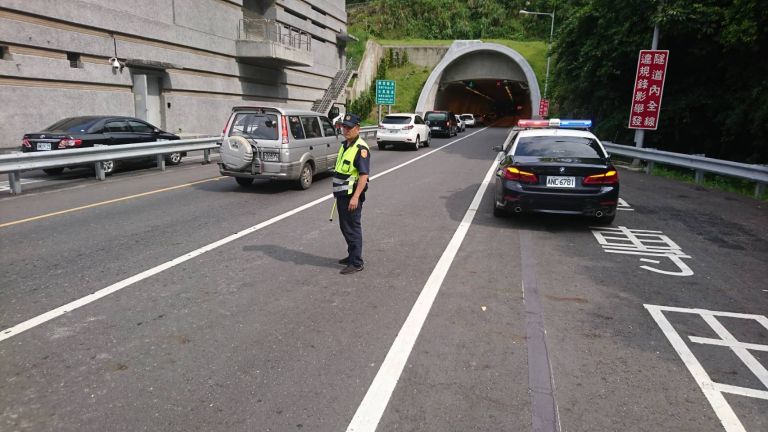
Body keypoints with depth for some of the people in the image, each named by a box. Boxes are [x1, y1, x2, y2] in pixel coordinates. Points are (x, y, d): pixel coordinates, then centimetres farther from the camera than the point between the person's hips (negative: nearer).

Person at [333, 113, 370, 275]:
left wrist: (356, 197, -29)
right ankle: (352, 255, 32)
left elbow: (364, 175, -23)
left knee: (353, 228, -3)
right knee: (345, 227, 18)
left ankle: (356, 263, 5)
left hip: (352, 195, -9)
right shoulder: (345, 145, 14)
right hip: (342, 194, 9)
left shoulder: (361, 148, -16)